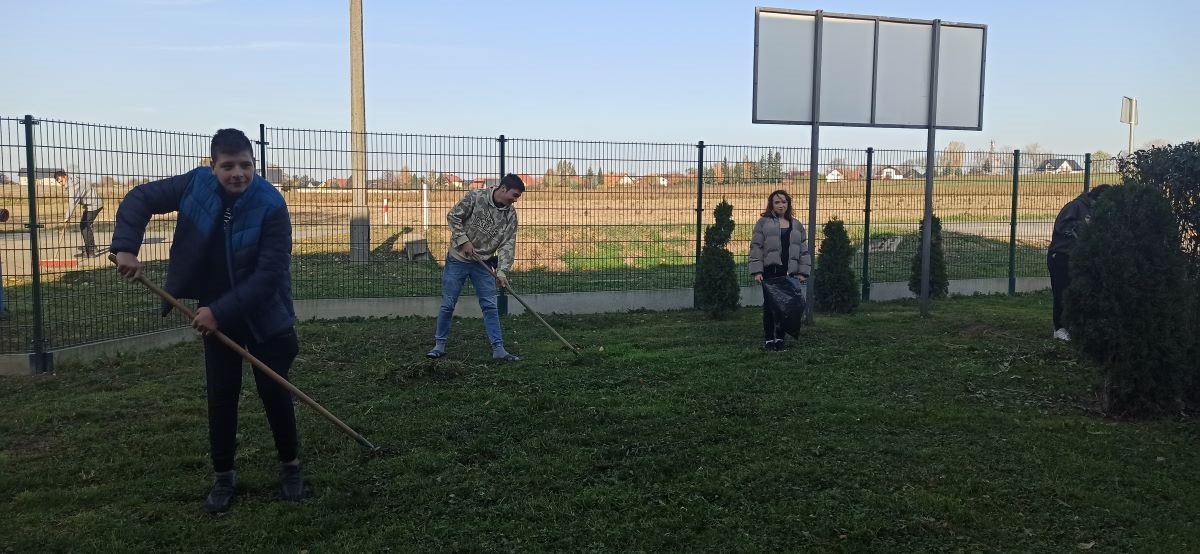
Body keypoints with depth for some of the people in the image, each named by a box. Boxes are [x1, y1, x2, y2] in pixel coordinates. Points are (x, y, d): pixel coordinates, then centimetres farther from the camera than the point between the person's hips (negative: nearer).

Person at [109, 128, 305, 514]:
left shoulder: (271, 205, -24)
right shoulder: (195, 184, -12)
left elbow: (269, 274, -27)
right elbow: (139, 198, 0)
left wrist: (221, 310, -28)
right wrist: (126, 247, -13)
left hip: (265, 314, -3)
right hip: (215, 312, 3)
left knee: (274, 391, 4)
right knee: (221, 396, 5)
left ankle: (290, 466, 23)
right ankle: (223, 477, 20)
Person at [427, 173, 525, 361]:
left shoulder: (511, 214, -3)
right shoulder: (475, 197, -13)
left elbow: (508, 244, -7)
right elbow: (453, 216, -8)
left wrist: (502, 271, -16)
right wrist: (464, 241, -15)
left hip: (483, 263, 3)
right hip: (458, 259, -3)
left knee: (490, 306, -1)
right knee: (448, 304, 3)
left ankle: (498, 349, 4)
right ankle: (439, 345, 17)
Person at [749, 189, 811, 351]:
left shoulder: (796, 226, 16)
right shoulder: (763, 222, 6)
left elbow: (803, 251, 14)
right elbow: (756, 247, 0)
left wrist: (803, 272, 4)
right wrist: (757, 271, -9)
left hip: (790, 273, 3)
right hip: (770, 271, -3)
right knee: (770, 305, 0)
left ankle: (780, 339, 14)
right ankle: (769, 339, 8)